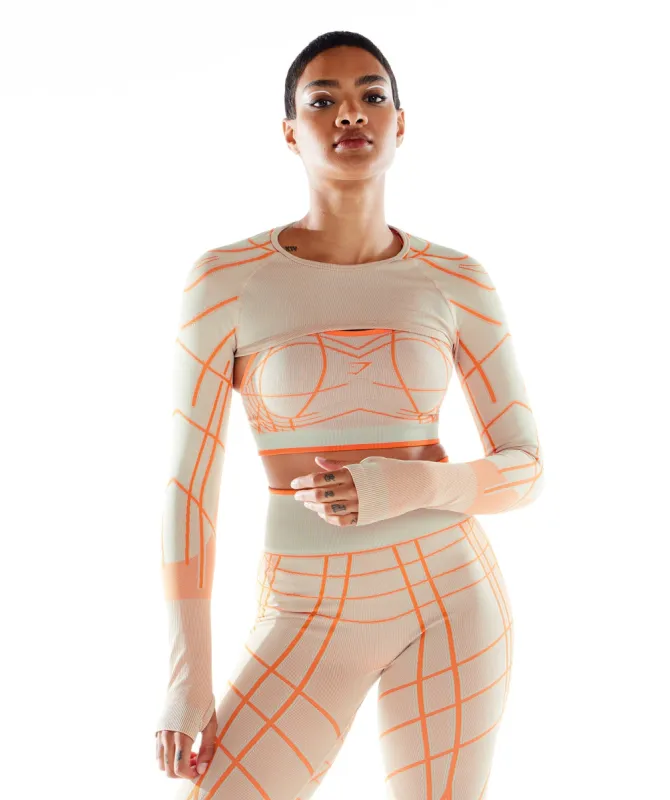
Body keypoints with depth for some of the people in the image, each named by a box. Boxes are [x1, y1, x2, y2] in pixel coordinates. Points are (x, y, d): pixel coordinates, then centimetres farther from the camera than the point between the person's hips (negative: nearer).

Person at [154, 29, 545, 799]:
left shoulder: (457, 280, -2)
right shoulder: (225, 277, -7)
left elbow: (525, 471, 1)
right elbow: (188, 483, -6)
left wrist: (410, 485, -20)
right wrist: (188, 675, -9)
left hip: (448, 594, 1)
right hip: (311, 619, 0)